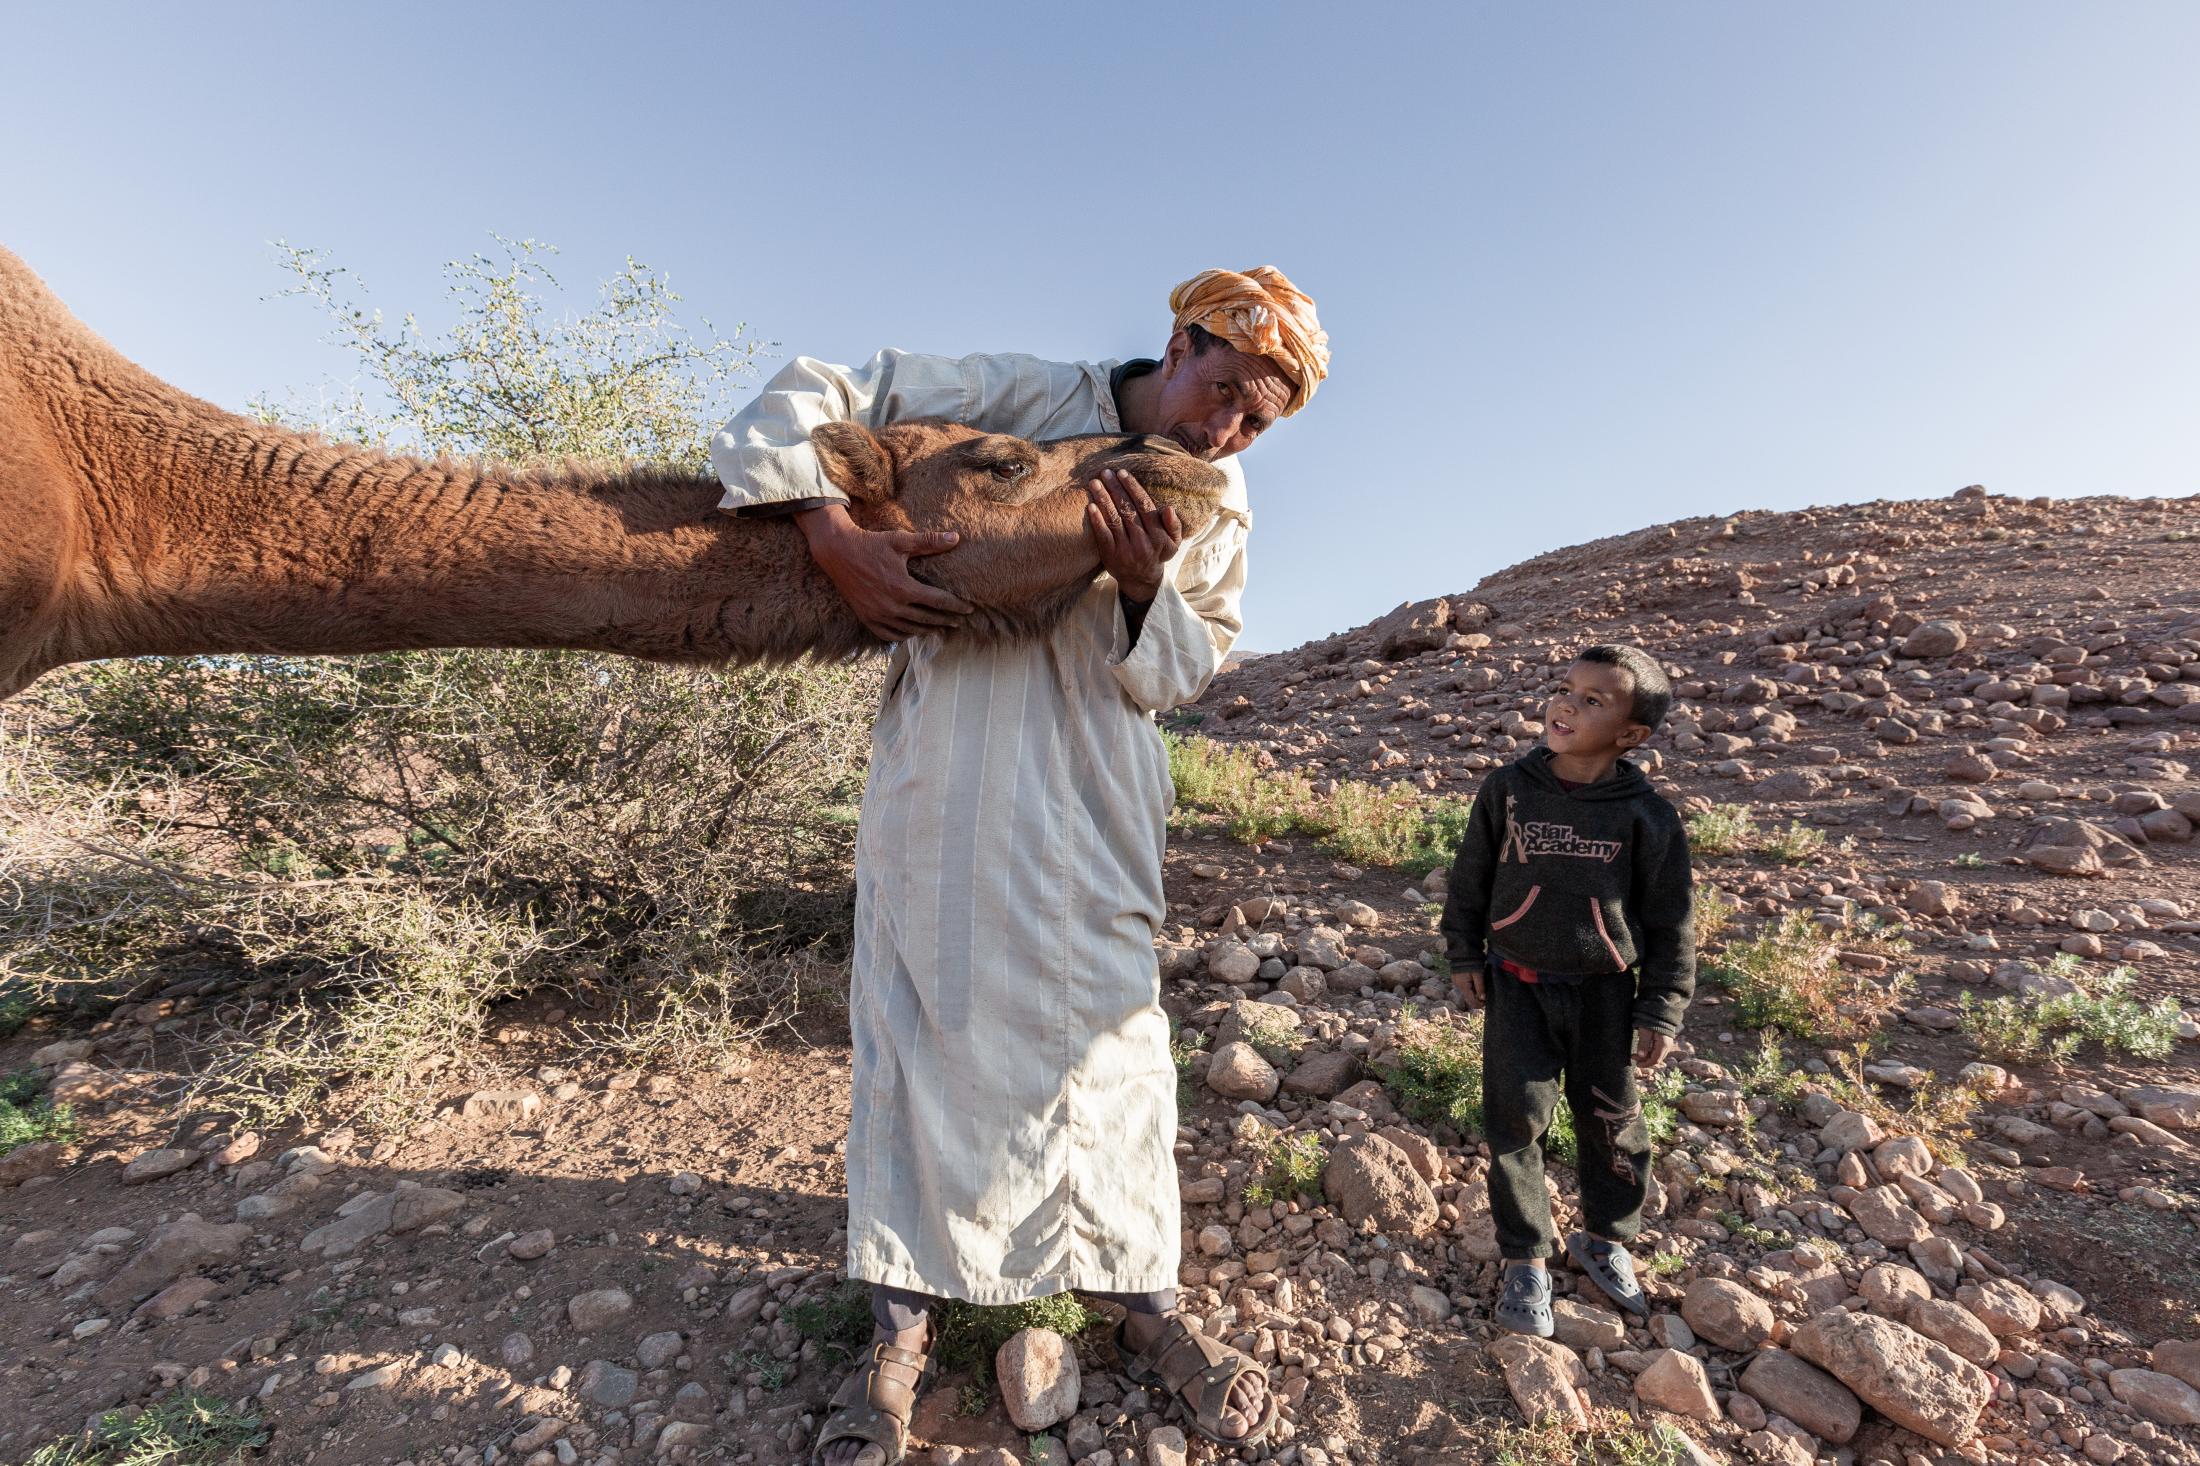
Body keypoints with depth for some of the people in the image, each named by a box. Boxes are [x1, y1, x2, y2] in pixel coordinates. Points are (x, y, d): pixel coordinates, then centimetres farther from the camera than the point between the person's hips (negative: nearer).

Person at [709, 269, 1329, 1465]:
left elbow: (1182, 673, 3)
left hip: (1092, 797, 3)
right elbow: (808, 398, -5)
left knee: (1110, 1028, 6)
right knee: (922, 1016, 3)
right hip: (945, 768, -2)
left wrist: (1147, 590, -18)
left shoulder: (1219, 512, 7)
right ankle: (902, 1329, 22)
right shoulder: (1018, 396, -5)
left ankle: (1146, 1307, 28)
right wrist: (835, 538, -23)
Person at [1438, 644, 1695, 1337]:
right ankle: (1526, 1259, 22)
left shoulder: (1647, 814, -10)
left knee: (1612, 1123, 15)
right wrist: (1464, 955, 4)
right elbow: (1470, 877, 3)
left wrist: (1661, 1010, -2)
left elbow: (1671, 920, -2)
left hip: (1605, 994, 0)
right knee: (1515, 1120, 2)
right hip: (1516, 985, 0)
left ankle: (1605, 1239, 42)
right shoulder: (1507, 790, -8)